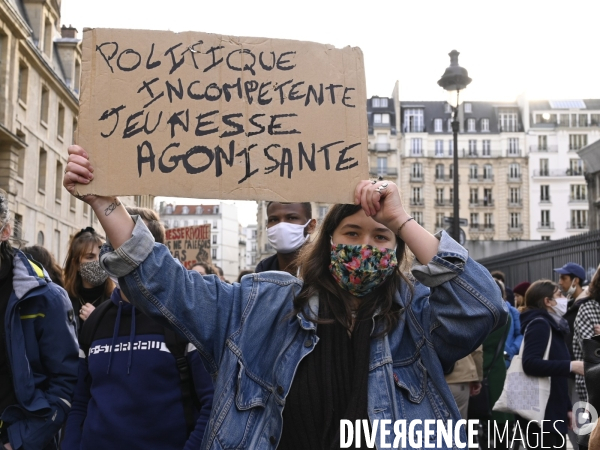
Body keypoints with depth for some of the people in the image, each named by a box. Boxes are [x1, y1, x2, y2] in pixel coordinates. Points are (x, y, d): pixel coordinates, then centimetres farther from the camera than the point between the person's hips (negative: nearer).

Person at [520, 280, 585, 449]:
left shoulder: (552, 325, 17)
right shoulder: (539, 324, -12)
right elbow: (530, 364, -27)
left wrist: (567, 408, 18)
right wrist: (571, 366, -24)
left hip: (553, 411, 10)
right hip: (542, 413, -10)